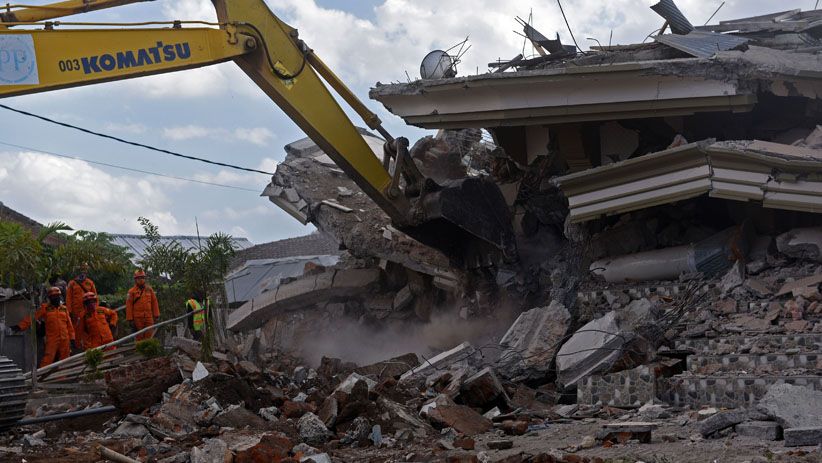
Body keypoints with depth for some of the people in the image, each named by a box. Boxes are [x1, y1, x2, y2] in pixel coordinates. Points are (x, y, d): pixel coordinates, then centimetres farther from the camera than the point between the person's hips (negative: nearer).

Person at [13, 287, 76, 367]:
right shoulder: (45, 308, 4)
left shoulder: (64, 308, 14)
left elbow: (69, 325, 16)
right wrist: (21, 326, -8)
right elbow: (33, 318, 0)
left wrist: (72, 339, 12)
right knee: (47, 360, -13)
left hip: (65, 340, 4)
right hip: (51, 340, -4)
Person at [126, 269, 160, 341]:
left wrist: (156, 316, 6)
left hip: (149, 317, 2)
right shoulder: (132, 292, 1)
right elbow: (129, 306, -1)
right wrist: (130, 319, -6)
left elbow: (154, 302, 11)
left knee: (149, 337, -2)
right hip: (137, 318, -2)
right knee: (139, 338, 2)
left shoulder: (149, 289, 10)